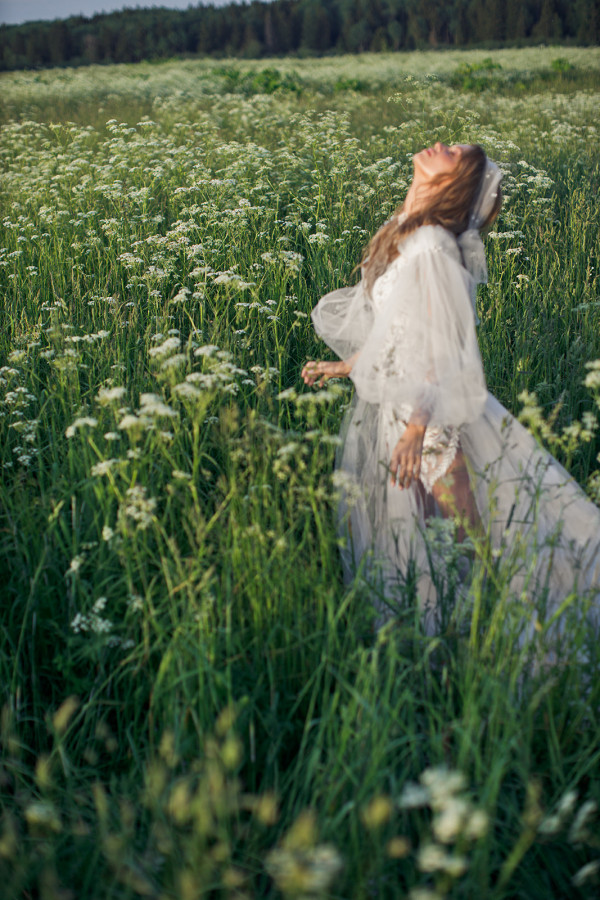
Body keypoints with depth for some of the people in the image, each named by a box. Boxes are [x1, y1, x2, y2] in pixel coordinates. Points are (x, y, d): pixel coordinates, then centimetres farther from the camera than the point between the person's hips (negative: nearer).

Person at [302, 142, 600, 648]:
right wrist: (346, 367, 22)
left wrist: (417, 429, -25)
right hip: (390, 403, 9)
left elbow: (441, 348, -24)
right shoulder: (405, 239, 5)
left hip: (428, 410, -9)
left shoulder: (431, 250, -22)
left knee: (460, 535, 2)